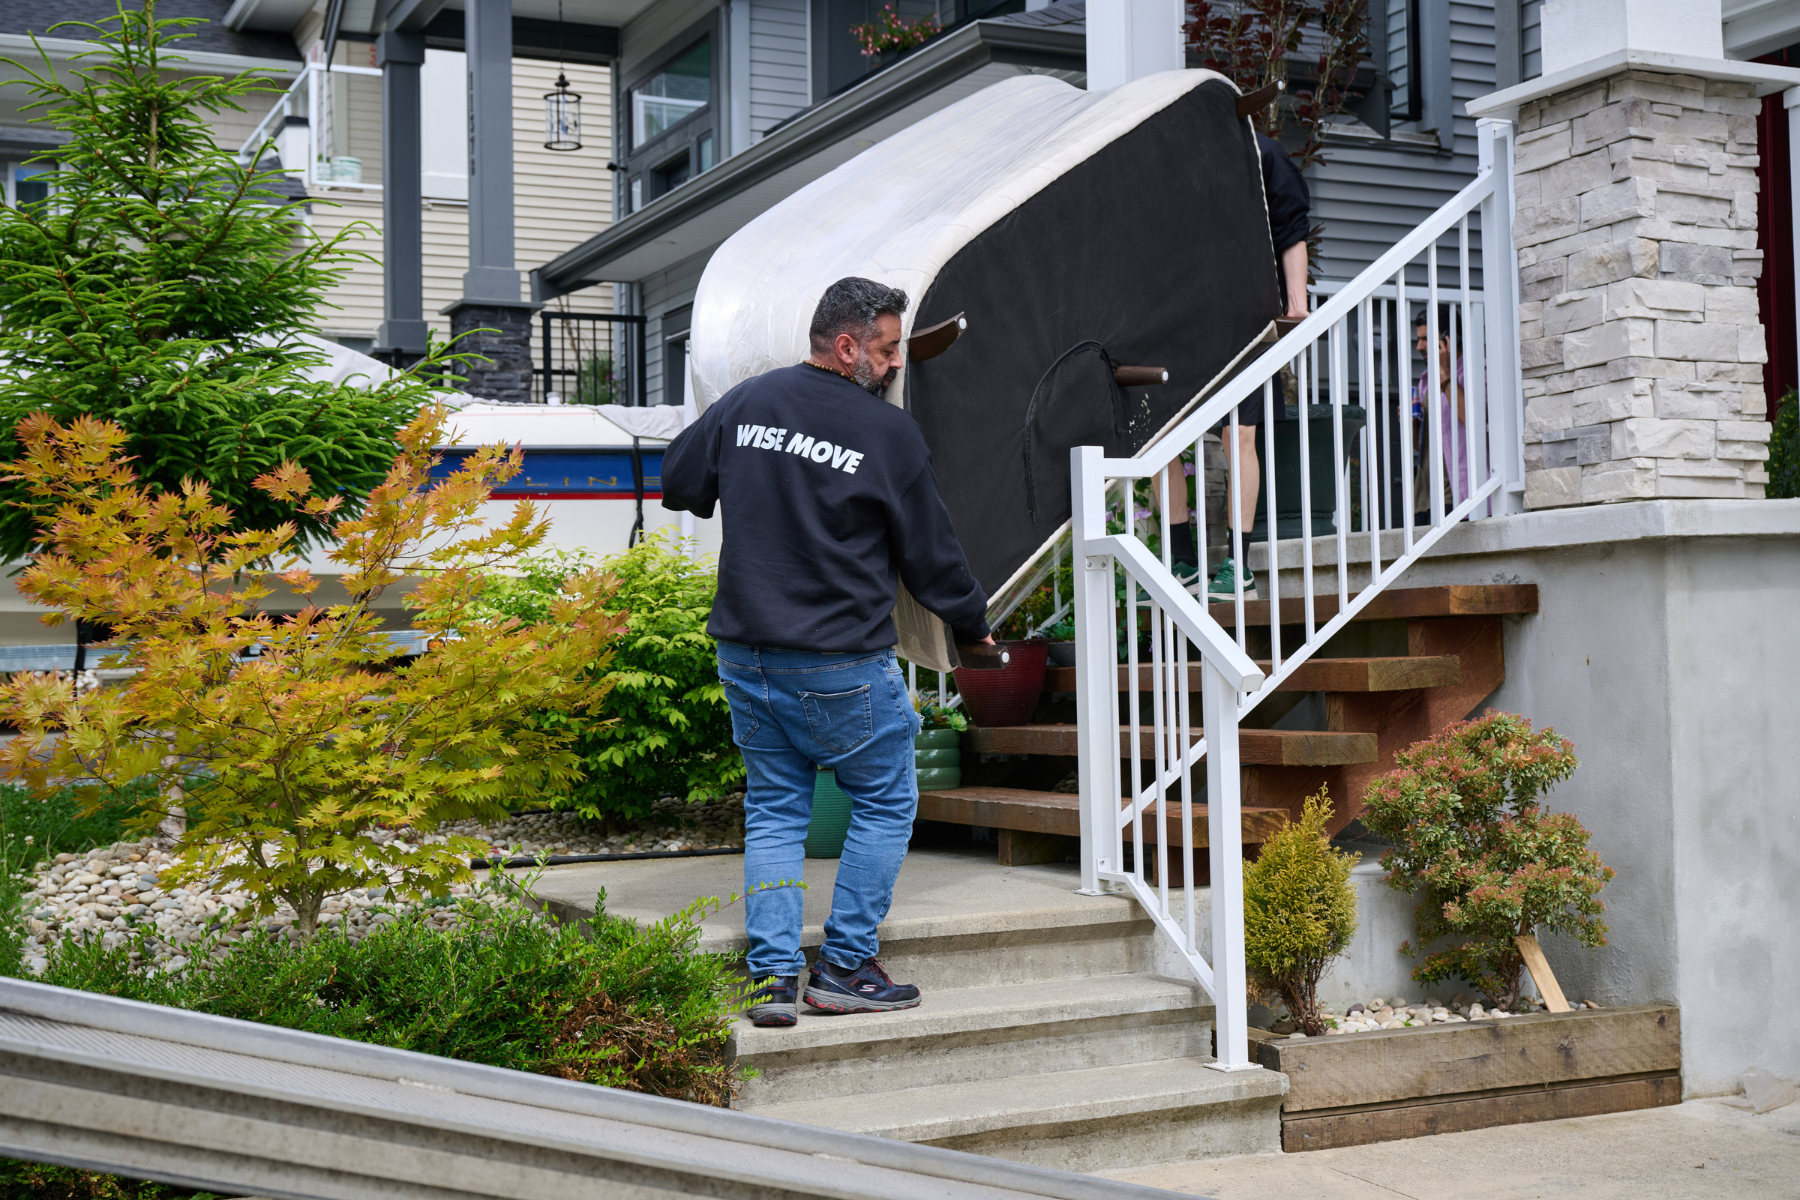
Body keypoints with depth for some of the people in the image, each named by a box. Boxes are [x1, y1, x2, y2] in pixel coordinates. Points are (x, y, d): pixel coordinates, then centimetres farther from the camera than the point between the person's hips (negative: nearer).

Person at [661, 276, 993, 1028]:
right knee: (884, 803, 11)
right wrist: (972, 623, 16)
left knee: (774, 810, 15)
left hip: (744, 655, 5)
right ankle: (845, 966, 13)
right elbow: (930, 554, -1)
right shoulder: (889, 434, -9)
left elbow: (677, 484, 15)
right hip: (841, 667, -5)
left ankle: (771, 973, 10)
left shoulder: (746, 403, 4)